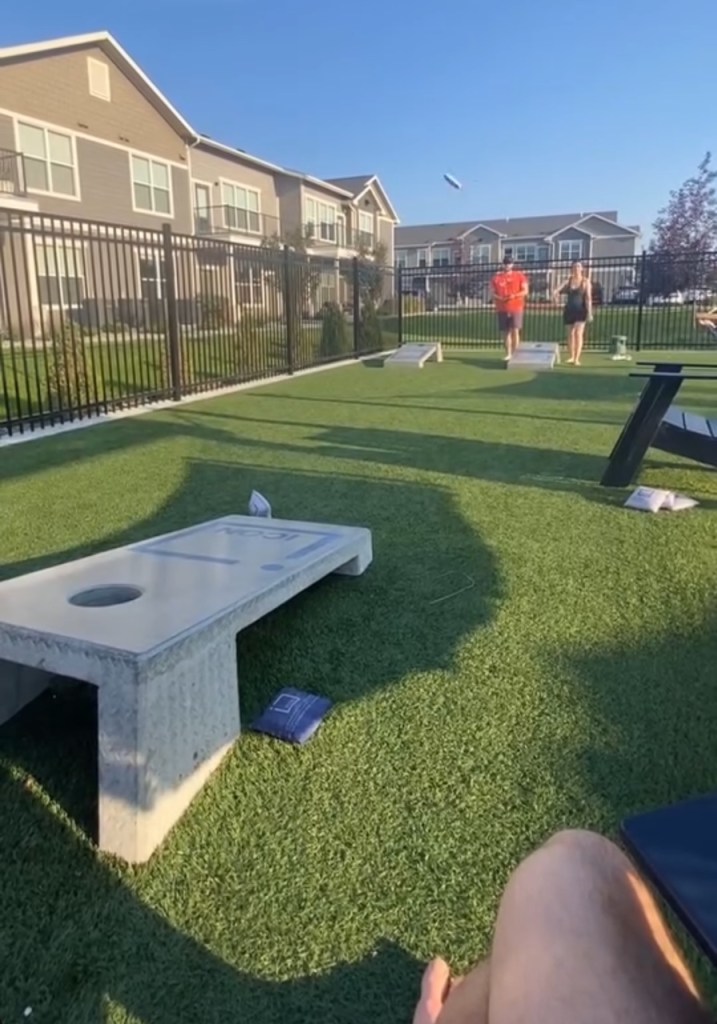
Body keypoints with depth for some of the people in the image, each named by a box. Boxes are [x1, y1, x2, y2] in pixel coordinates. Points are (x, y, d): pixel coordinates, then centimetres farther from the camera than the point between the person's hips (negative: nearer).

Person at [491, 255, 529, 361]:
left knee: (515, 331, -10)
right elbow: (493, 293, 9)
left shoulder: (520, 276, 2)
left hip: (516, 308, -3)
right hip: (502, 309, 3)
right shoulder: (497, 277, 8)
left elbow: (525, 291, -1)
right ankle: (508, 354, 13)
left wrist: (515, 296, -18)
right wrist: (499, 298, -12)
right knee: (506, 332, 6)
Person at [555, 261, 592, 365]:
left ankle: (577, 359, -15)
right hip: (569, 310, 3)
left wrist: (589, 313, -12)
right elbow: (559, 290, 1)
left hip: (580, 310, -3)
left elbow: (588, 298, -5)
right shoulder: (568, 281, 7)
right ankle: (571, 357, 22)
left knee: (578, 333, -13)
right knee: (570, 334, 10)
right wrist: (556, 293, -24)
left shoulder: (586, 281, -1)